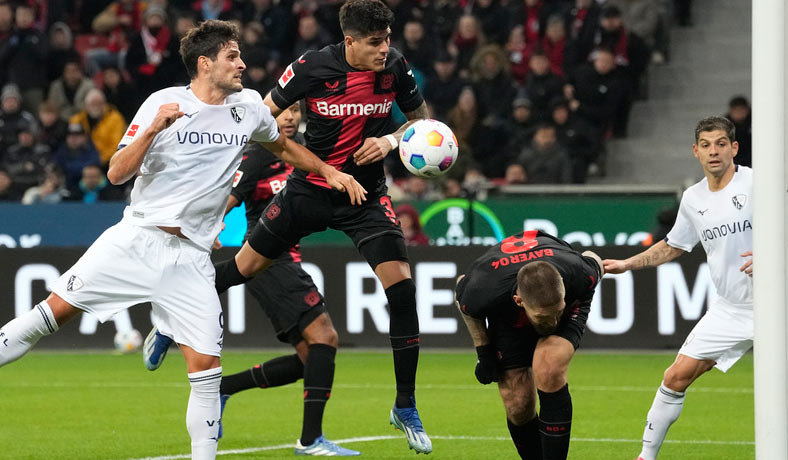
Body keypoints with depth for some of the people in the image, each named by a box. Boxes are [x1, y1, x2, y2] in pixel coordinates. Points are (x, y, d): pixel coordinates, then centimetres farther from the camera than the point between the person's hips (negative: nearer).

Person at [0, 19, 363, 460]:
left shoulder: (249, 106, 7)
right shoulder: (163, 103, -4)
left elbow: (284, 146, 29)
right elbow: (117, 174, -9)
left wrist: (330, 171, 23)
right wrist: (153, 129, -21)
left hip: (191, 256, 2)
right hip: (137, 237, -2)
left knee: (207, 365, -7)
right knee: (57, 309, -11)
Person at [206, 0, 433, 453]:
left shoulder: (395, 67, -11)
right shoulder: (313, 67, -18)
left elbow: (421, 119, 7)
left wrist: (392, 140, -13)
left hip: (366, 195, 1)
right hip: (309, 190, -1)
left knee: (401, 284, -14)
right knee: (245, 266, 9)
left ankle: (406, 408, -2)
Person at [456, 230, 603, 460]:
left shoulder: (580, 275, -40)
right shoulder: (484, 293, -41)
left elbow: (594, 260, -12)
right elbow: (465, 305, -13)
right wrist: (483, 351, -9)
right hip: (507, 318, 1)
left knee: (548, 370, -31)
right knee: (518, 407, -7)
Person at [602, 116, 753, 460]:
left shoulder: (756, 183, -10)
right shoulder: (693, 199, 8)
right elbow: (673, 247, 25)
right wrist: (628, 264, 20)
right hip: (727, 311, 5)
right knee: (677, 377, 0)